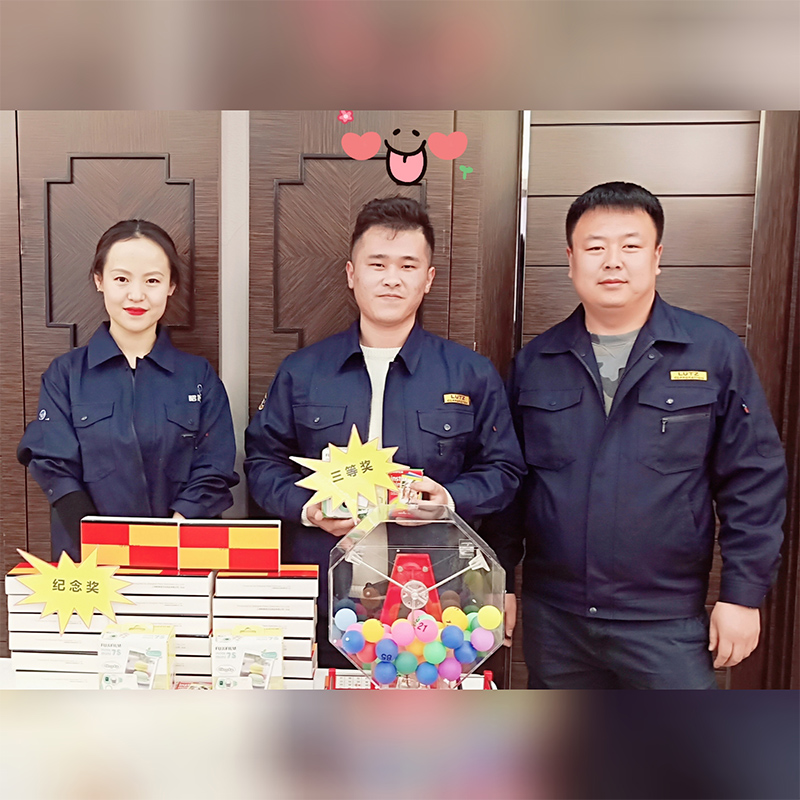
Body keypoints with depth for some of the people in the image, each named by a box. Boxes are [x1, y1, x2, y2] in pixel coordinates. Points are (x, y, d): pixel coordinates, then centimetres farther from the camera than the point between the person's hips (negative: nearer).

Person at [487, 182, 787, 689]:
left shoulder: (716, 352, -5)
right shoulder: (535, 362, 2)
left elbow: (755, 481, -3)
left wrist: (744, 593, -5)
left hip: (667, 623, -2)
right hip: (552, 618, 3)